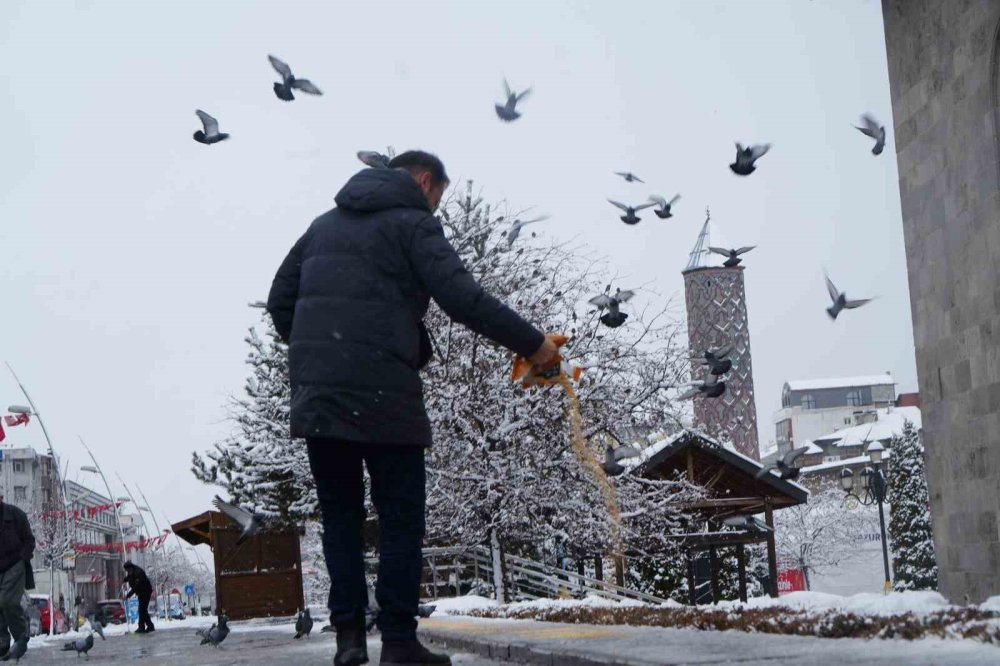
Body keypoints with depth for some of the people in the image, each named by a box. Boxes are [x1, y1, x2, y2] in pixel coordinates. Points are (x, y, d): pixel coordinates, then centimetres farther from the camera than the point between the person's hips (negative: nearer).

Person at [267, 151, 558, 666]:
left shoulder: (324, 224, 21)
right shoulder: (412, 223, 0)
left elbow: (279, 300, 19)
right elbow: (464, 300, -11)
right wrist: (532, 344, -5)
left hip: (315, 396, 6)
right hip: (383, 397, -5)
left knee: (339, 514, 12)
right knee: (400, 518, 3)